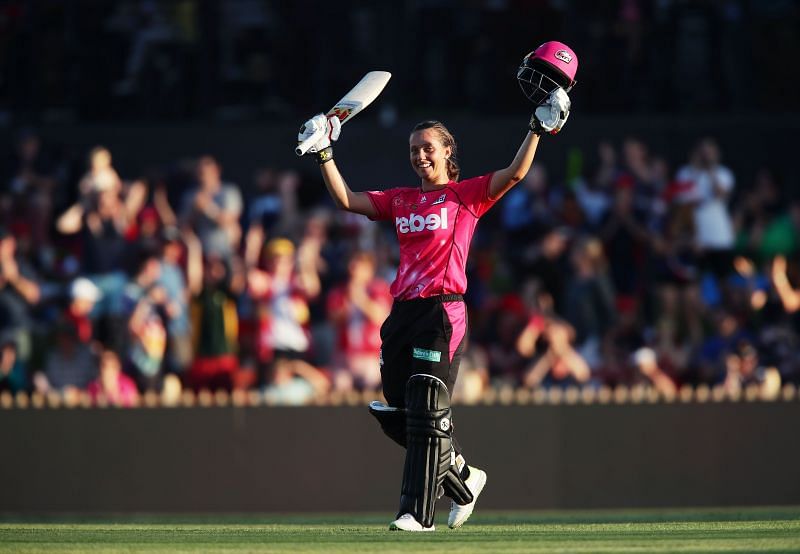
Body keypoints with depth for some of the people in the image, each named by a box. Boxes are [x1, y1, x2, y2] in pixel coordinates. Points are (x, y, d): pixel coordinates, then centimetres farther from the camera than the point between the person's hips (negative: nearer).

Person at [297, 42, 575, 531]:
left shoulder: (467, 194, 4)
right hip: (402, 313, 6)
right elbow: (347, 199, 14)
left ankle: (418, 511, -13)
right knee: (399, 414, 6)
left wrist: (541, 127, -16)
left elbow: (514, 174, -9)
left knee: (427, 413, -11)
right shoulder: (401, 200, 19)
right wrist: (324, 155, 7)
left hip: (443, 312, -6)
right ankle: (464, 477, 26)